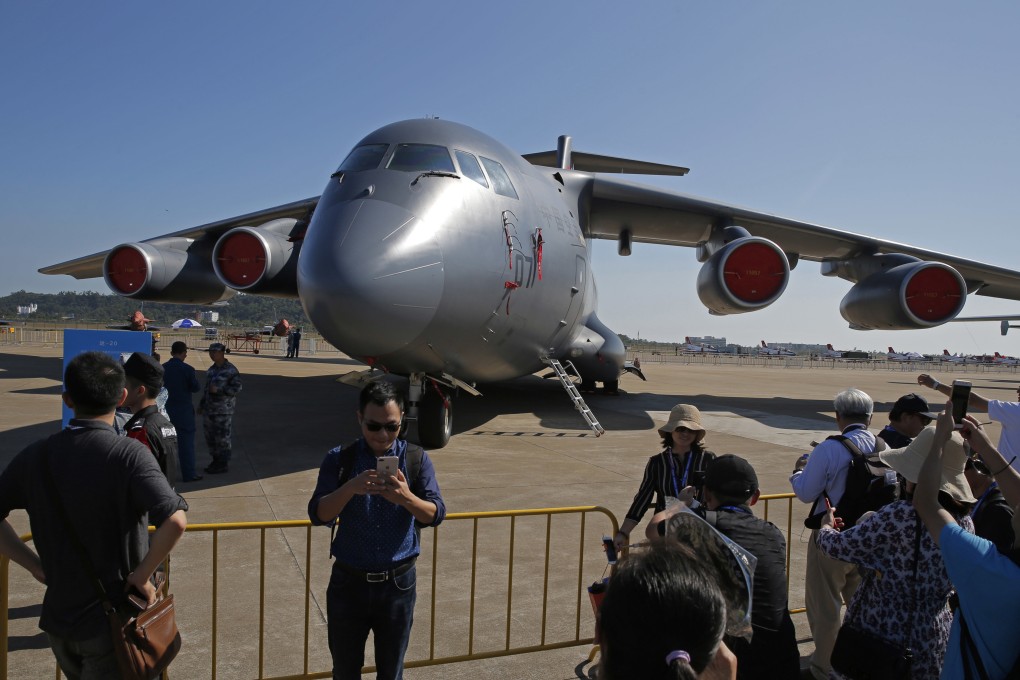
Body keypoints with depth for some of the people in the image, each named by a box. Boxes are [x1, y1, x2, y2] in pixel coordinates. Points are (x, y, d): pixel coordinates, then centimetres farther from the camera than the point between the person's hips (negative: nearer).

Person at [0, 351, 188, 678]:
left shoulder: (36, 454, -6)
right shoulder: (128, 454, -21)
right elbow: (174, 522, -33)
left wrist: (36, 565, 1)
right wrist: (141, 576, -18)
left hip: (58, 617, 5)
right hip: (113, 620, -5)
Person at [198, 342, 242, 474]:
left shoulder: (231, 369, -10)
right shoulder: (212, 369, 12)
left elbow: (236, 387, -14)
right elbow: (207, 388, 20)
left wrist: (219, 390, -21)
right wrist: (202, 404, 19)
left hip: (224, 409, -8)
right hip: (210, 408, 8)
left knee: (222, 437, -2)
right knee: (210, 436, 12)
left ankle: (223, 464, 8)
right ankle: (216, 461, 25)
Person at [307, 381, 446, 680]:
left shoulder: (416, 459, -6)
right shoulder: (339, 460, -6)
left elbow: (436, 514, -11)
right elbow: (317, 515, -14)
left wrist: (406, 498, -32)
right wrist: (351, 488, -33)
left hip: (398, 584, 0)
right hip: (348, 583, 0)